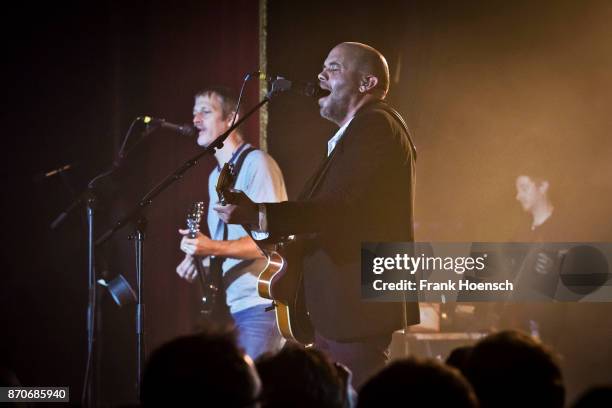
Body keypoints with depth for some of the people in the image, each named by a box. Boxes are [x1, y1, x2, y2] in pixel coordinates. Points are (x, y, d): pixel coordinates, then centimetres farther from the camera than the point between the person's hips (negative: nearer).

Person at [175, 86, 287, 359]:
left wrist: (213, 247, -27)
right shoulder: (216, 177, 20)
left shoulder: (256, 163, -8)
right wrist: (198, 259, 6)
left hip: (261, 305, -8)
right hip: (229, 304, 8)